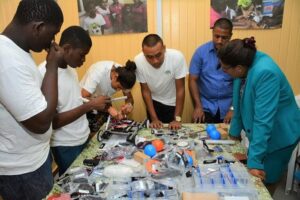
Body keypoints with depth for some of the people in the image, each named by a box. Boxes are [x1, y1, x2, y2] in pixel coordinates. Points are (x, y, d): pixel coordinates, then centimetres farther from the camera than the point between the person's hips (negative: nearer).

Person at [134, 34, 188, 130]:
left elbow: (180, 89, -21)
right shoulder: (138, 61, -27)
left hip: (173, 103, -1)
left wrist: (177, 119, -21)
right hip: (154, 102, 1)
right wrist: (154, 118, -15)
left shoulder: (177, 57, -32)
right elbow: (145, 91, -14)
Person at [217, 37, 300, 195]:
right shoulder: (246, 62, -10)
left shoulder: (265, 73, -34)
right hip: (259, 133, 7)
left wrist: (254, 160, -31)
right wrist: (234, 131, 9)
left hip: (279, 135, -7)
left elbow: (263, 120, -34)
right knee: (250, 179, 20)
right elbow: (240, 103, 2)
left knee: (265, 182, 11)